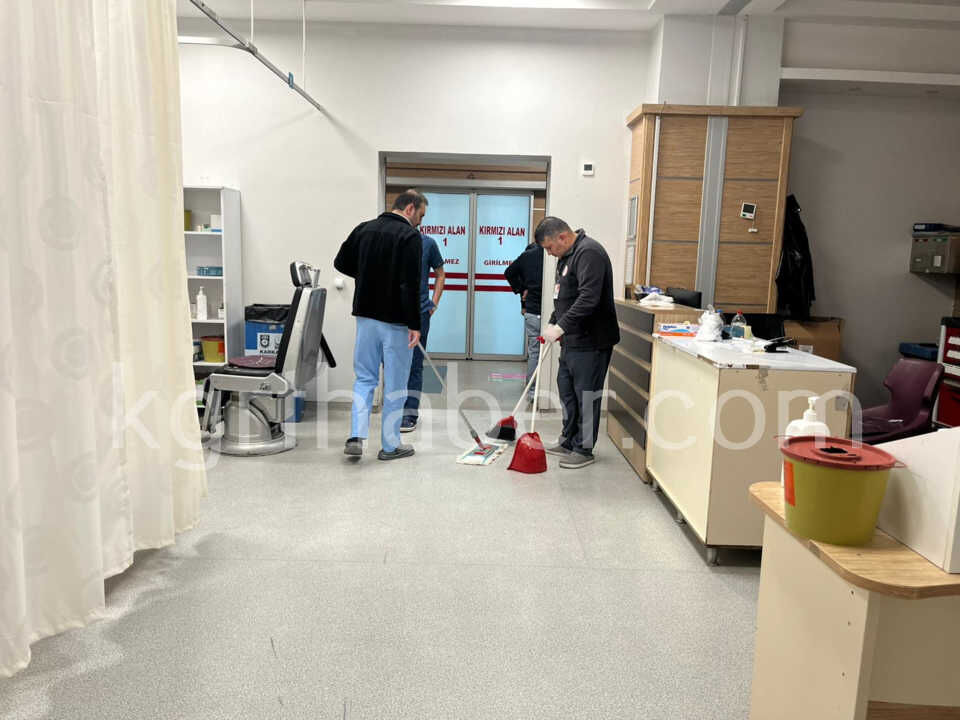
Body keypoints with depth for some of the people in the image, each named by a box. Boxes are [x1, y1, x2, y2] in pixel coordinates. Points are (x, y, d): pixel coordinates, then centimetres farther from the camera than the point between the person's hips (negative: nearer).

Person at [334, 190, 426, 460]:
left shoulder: (363, 229, 9)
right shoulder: (409, 236, -12)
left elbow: (341, 263, 15)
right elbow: (410, 284, -20)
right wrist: (414, 325, -17)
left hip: (365, 316, 6)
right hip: (395, 321, -6)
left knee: (364, 378, 14)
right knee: (395, 384, 5)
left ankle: (356, 437, 1)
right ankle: (390, 446, 13)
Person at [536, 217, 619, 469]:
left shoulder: (588, 252, -18)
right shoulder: (567, 255, 15)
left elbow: (588, 299, -28)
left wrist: (561, 325, -28)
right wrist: (554, 324, 16)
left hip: (590, 341, -10)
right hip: (572, 338, 11)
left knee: (586, 395, -1)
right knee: (566, 389, 17)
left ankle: (584, 449, 10)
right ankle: (568, 442, 29)